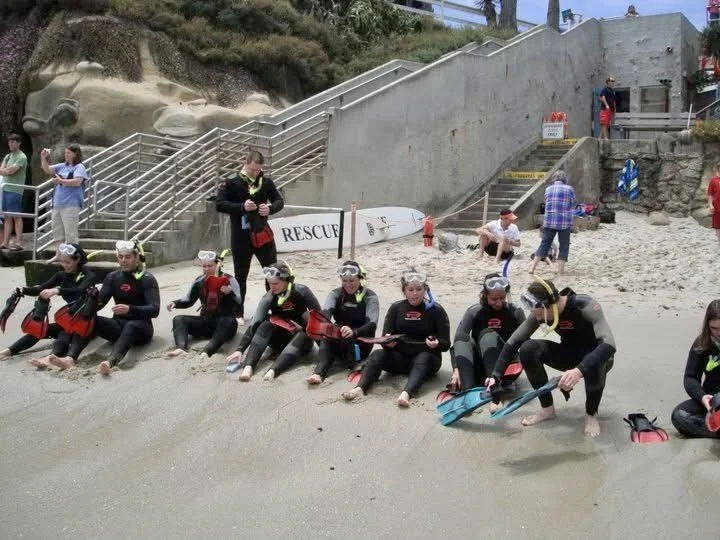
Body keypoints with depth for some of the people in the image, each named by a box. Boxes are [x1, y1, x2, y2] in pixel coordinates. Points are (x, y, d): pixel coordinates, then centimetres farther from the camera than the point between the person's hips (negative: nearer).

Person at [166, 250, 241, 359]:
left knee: (230, 322, -39)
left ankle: (206, 351, -57)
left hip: (223, 322, -5)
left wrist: (230, 293, -39)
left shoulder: (229, 280, -6)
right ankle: (181, 347, -43)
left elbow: (237, 303, -18)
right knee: (178, 319, -13)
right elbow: (189, 300, 17)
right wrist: (175, 303, -3)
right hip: (205, 321, 5)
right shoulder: (199, 281, 7)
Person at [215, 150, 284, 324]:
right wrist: (241, 207, -24)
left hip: (262, 233, 3)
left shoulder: (266, 182, 2)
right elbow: (219, 204, -12)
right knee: (241, 276, 6)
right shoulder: (232, 183, -7)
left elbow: (279, 201, 8)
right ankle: (239, 313, 16)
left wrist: (270, 208, -14)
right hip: (241, 236, -3)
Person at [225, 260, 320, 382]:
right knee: (266, 325, -28)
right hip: (280, 339, 2)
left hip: (302, 340, -2)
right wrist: (240, 349, -34)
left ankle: (272, 371, -56)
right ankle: (248, 367, -47)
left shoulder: (301, 291, -17)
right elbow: (254, 325, -22)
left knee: (302, 335, -36)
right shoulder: (269, 298, -13)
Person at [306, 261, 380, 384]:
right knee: (327, 338, -33)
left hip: (361, 343, -1)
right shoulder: (335, 294, 1)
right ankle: (318, 373, -49)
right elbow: (326, 311, -21)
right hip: (339, 341, 1)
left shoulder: (369, 296, -8)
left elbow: (372, 324, -24)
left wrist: (354, 332, -47)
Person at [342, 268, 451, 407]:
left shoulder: (436, 310, -1)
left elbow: (446, 344, -5)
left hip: (426, 357, -2)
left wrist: (436, 344, -28)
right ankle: (360, 388, -48)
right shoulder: (396, 308, 6)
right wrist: (387, 342, -23)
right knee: (378, 354, -25)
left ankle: (406, 393, -60)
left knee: (423, 358, -36)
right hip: (399, 358, 3)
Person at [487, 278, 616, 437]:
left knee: (594, 366, -41)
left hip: (595, 357, -4)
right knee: (527, 349, -22)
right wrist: (496, 375, -26)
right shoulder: (541, 311, -17)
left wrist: (580, 370, -58)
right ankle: (547, 408, -5)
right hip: (569, 354, 4)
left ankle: (591, 414, -9)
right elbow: (514, 342, -15)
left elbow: (608, 344, -44)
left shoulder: (586, 306, -32)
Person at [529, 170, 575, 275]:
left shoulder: (548, 189, 5)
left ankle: (532, 267, 9)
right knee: (564, 246, 8)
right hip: (565, 222, -3)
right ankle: (560, 271, 6)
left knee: (544, 244, 12)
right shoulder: (569, 189, -2)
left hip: (549, 221, 3)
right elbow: (573, 205, 7)